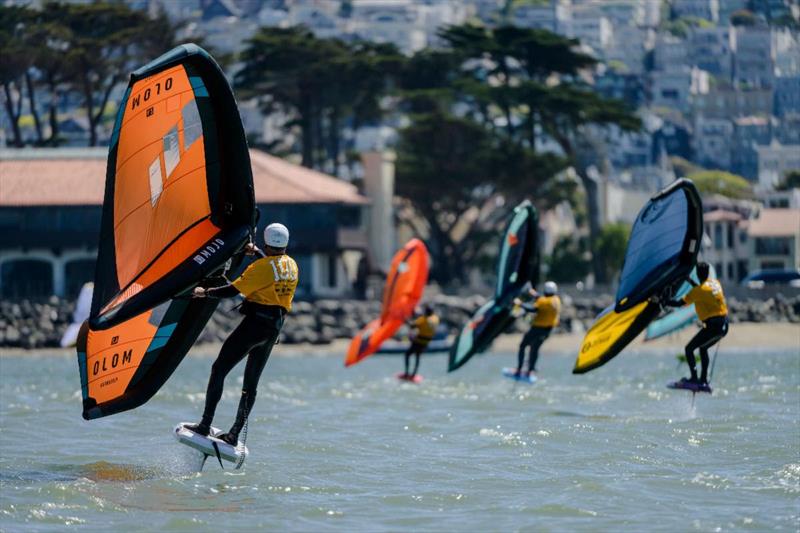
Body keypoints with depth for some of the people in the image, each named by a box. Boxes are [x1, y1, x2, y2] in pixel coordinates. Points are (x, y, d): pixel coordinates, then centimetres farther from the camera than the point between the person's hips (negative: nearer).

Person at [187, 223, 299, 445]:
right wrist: (257, 253, 40)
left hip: (255, 322, -8)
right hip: (275, 327, 8)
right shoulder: (292, 266, 9)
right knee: (251, 382, 11)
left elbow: (234, 290, -13)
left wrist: (205, 293, -1)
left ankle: (205, 425, -10)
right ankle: (234, 434, 8)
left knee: (219, 370, -4)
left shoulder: (261, 267, -13)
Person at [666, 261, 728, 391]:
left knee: (689, 349, 0)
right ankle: (703, 381, 24)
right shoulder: (716, 283, 11)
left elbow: (679, 303, -9)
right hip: (724, 326, 8)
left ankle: (694, 379, -10)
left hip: (713, 326, -8)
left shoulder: (699, 290, -10)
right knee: (703, 348, 26)